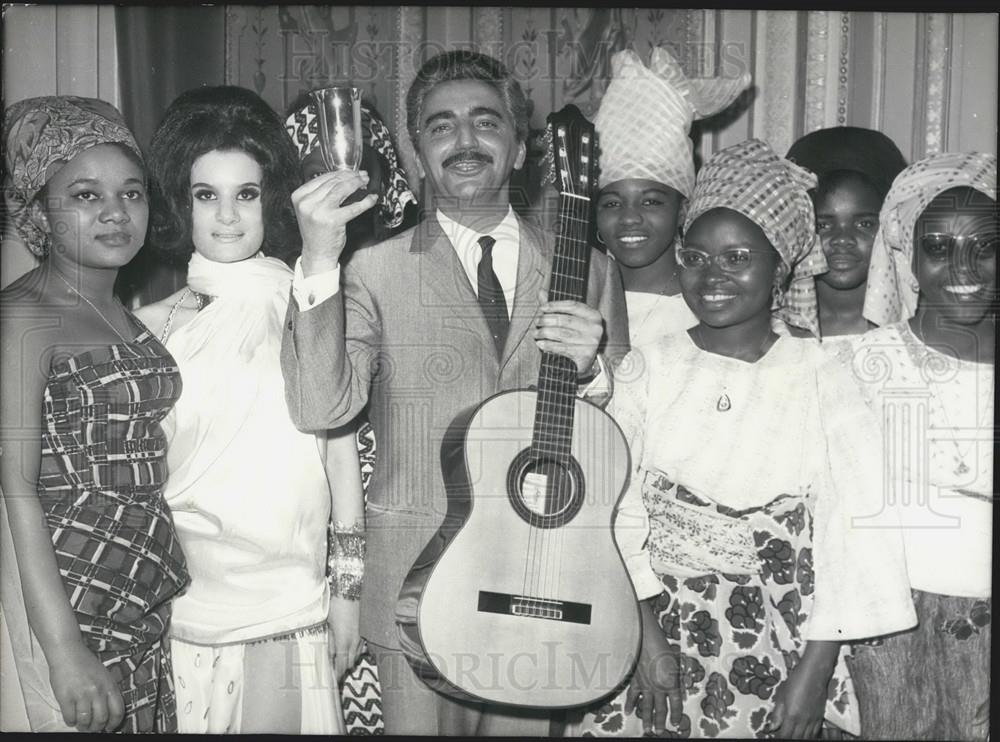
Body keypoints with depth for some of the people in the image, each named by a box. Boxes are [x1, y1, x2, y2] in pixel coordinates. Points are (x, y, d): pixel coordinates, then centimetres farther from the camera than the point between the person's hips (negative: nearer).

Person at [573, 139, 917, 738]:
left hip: (776, 645, -1)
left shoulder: (822, 380, -6)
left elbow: (851, 532, -8)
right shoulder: (648, 368, -3)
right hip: (655, 624, 1)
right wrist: (647, 638, -11)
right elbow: (618, 513, -5)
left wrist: (815, 672, -11)